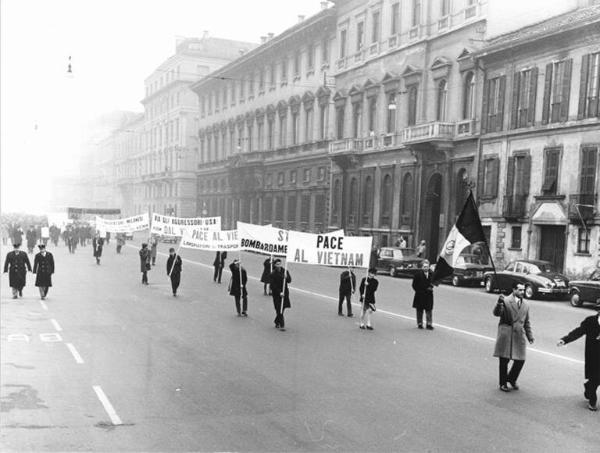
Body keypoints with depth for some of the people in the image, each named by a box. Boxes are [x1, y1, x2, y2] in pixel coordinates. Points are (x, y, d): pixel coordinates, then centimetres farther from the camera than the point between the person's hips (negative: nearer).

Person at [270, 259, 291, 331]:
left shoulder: (285, 271, 2)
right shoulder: (272, 274, -10)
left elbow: (289, 281, 0)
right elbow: (273, 285, -12)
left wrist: (286, 277, -21)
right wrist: (279, 293, -19)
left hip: (285, 292, 4)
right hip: (276, 294, -4)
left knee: (282, 308, 11)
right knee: (279, 309, -6)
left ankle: (277, 322, 31)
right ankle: (282, 325, -4)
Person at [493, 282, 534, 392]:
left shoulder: (525, 304, 11)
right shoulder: (506, 301, -6)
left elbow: (526, 322, 18)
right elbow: (497, 313, -20)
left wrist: (530, 336, 14)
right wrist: (499, 303, -38)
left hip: (519, 336, 5)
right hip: (506, 335, -5)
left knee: (520, 360, 4)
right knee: (504, 361, 3)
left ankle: (512, 379, 28)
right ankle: (503, 383, 18)